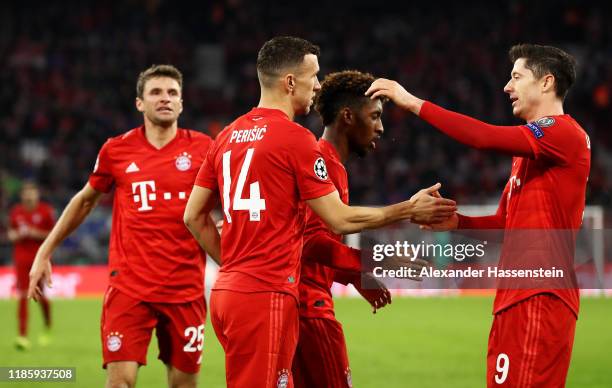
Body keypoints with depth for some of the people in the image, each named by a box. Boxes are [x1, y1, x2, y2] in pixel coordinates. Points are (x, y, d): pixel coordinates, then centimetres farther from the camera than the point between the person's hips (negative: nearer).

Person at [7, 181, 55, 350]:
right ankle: (23, 336, -10)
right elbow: (11, 235, 14)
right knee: (22, 297, -7)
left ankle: (47, 329, 26)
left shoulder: (46, 211, -2)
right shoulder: (16, 212, 7)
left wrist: (36, 234, -13)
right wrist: (19, 235, -8)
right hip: (22, 258, 2)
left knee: (41, 295, -1)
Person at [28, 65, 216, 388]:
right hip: (129, 285, -1)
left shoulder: (202, 148, 1)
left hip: (186, 288, 1)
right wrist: (45, 251, 19)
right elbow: (85, 200, 19)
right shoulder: (117, 150, 4)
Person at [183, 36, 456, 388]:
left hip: (227, 292, 8)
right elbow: (340, 219, -7)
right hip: (267, 297, -8)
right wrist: (408, 210, 4)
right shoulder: (296, 138, -10)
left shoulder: (228, 137, 13)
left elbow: (194, 217, 16)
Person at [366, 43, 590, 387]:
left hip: (541, 298, -9)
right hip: (514, 297, 9)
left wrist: (412, 102, -14)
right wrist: (457, 222, 6)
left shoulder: (565, 133, -8)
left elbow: (484, 137, -19)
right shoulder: (528, 149, 23)